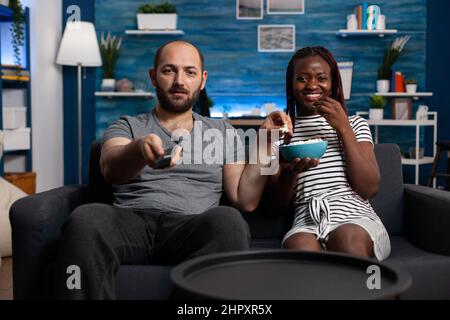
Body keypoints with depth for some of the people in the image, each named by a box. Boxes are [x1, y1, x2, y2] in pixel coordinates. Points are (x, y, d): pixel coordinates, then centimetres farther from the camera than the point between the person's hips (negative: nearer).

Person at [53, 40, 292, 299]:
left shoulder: (223, 133, 23)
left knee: (227, 220, -35)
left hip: (193, 228, 0)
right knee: (85, 219, -34)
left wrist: (266, 143, 3)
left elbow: (246, 200, 12)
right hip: (131, 222, 0)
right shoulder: (127, 127, 19)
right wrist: (140, 149, -28)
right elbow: (111, 169, -5)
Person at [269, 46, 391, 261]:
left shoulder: (355, 124, 17)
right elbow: (280, 200, 11)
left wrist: (343, 129, -2)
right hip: (307, 220, 0)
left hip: (355, 215, 0)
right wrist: (291, 170, -12)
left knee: (345, 238, -37)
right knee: (297, 247, -37)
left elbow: (369, 189, 2)